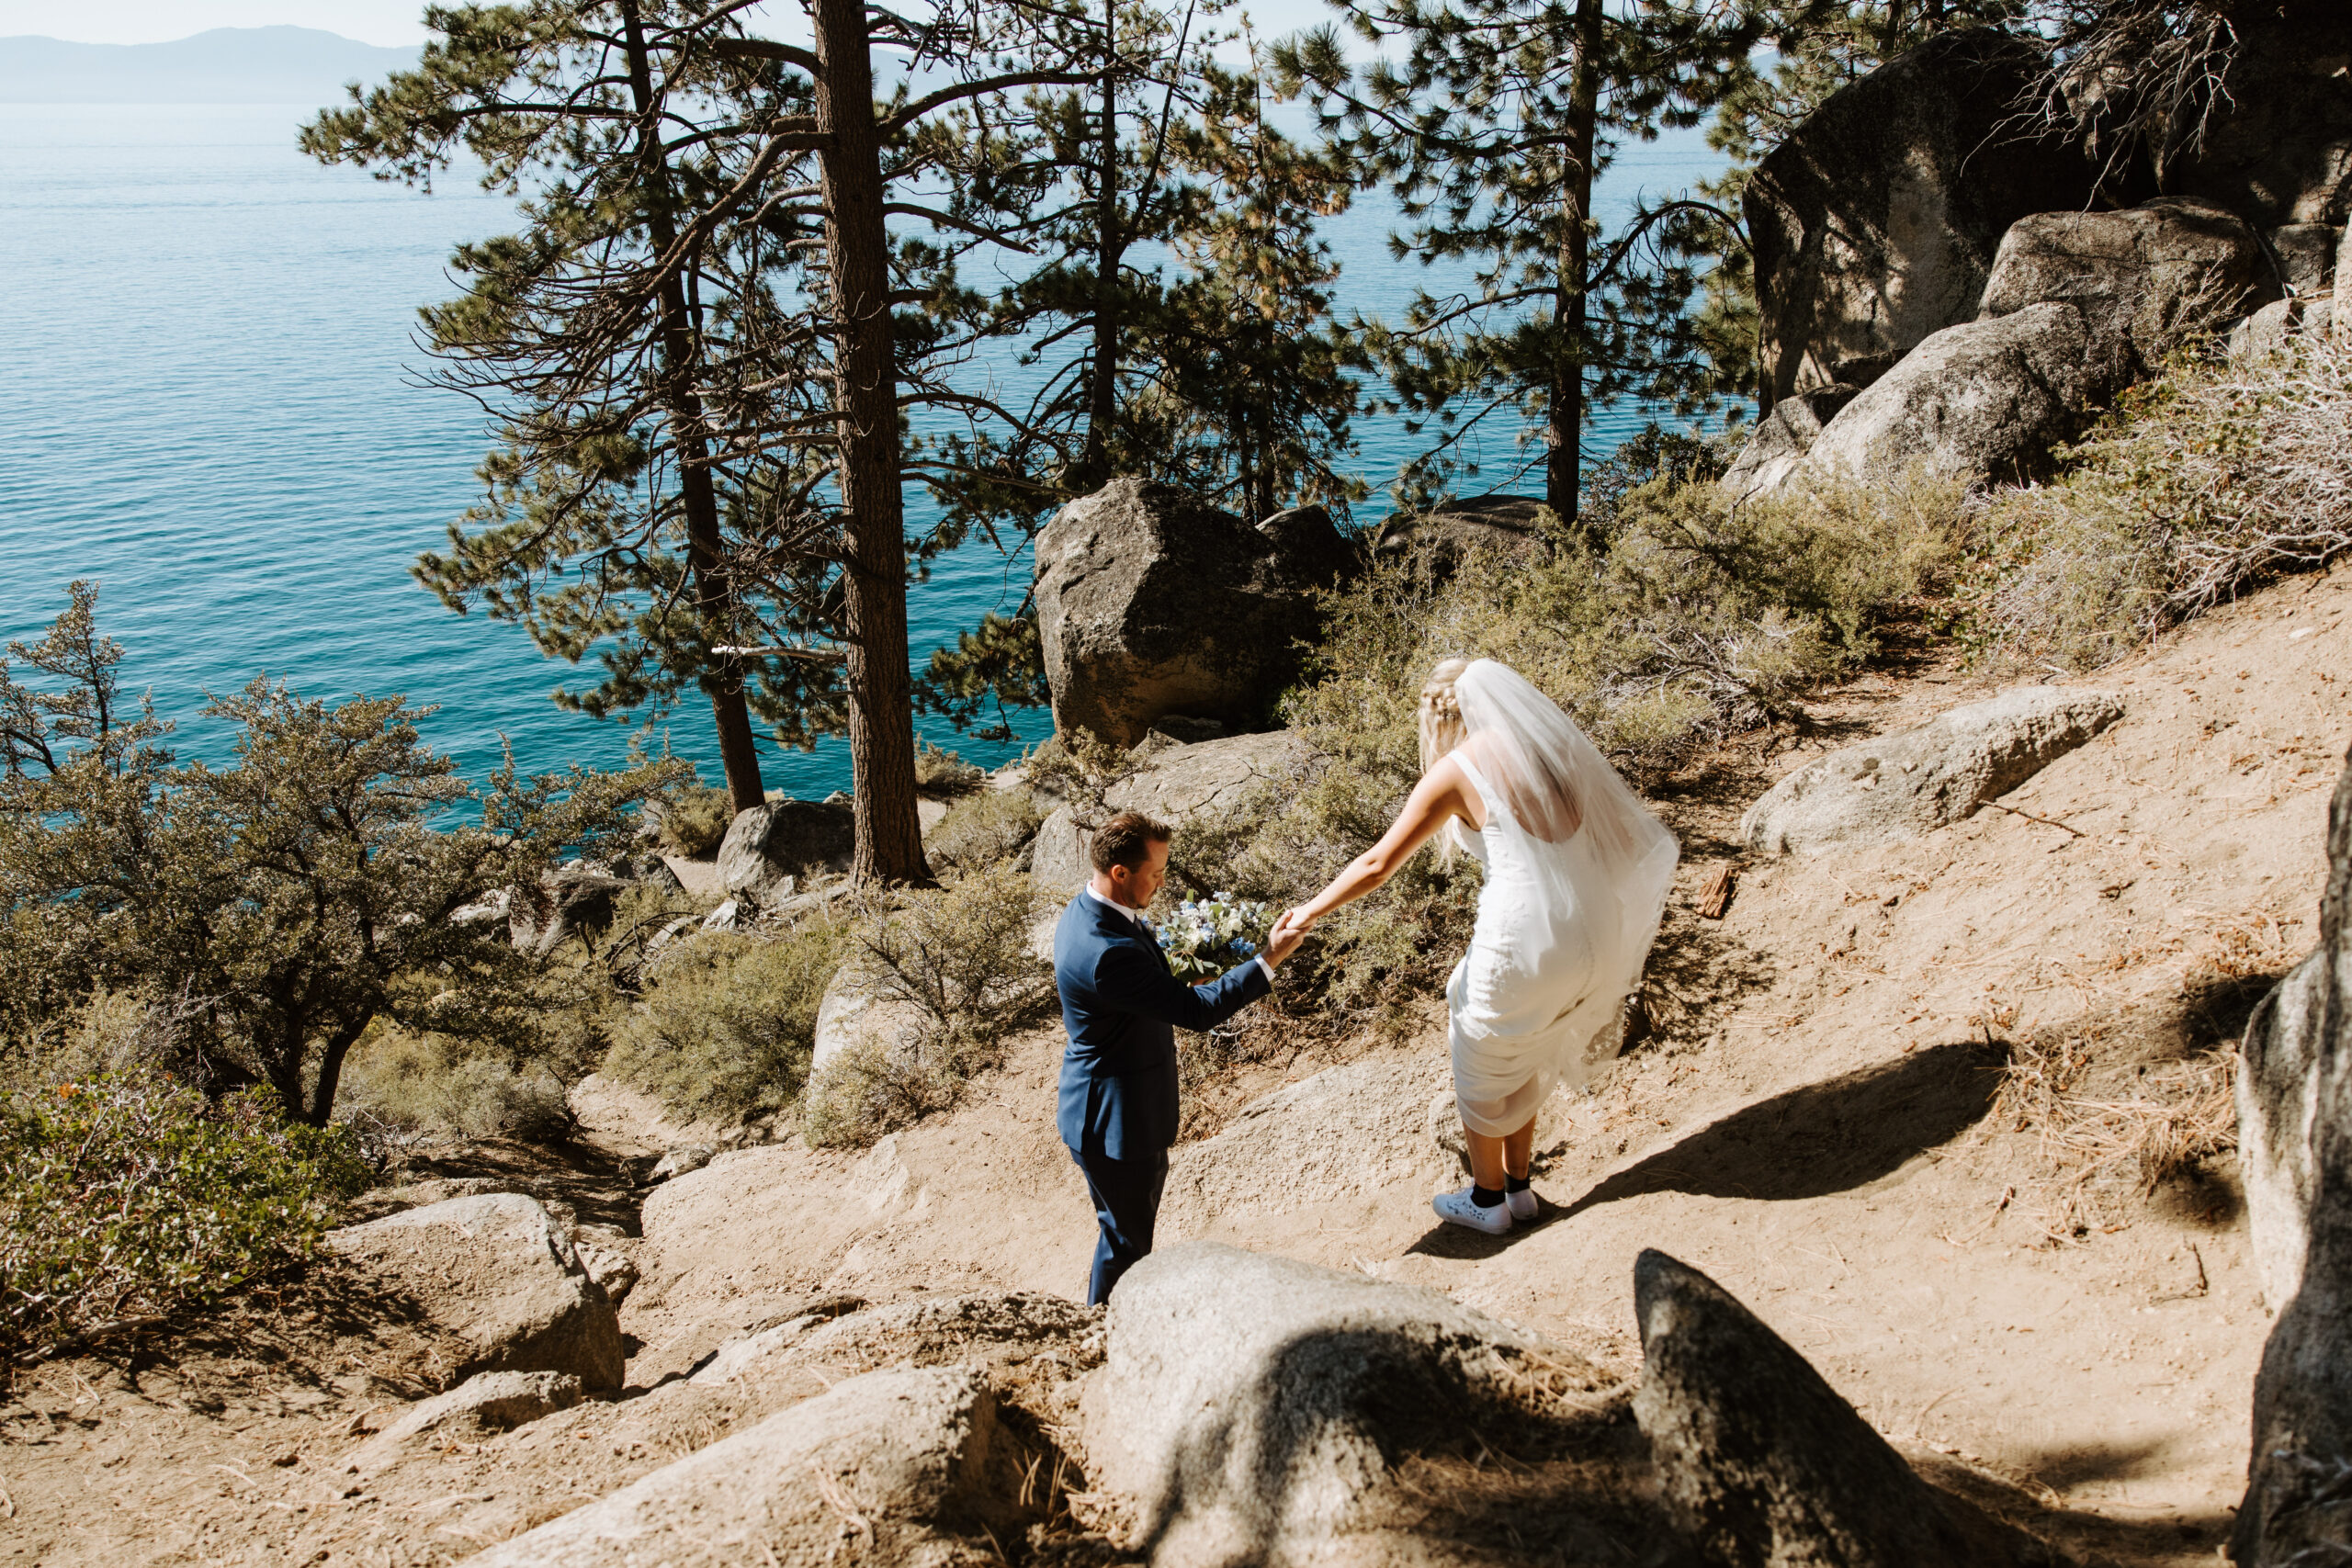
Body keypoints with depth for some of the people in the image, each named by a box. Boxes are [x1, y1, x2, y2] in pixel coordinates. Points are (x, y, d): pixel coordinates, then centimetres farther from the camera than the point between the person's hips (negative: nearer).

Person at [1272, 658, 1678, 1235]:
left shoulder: (1459, 769, -7)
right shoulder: (1556, 745, 8)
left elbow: (1377, 865, -7)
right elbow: (1622, 836, 11)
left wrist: (1309, 912, 4)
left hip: (1525, 940, -6)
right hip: (1593, 935, 6)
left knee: (1480, 1064, 19)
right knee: (1522, 1057, 27)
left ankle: (1487, 1199, 34)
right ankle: (1518, 1188, 39)